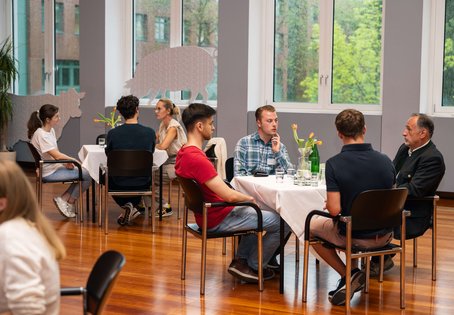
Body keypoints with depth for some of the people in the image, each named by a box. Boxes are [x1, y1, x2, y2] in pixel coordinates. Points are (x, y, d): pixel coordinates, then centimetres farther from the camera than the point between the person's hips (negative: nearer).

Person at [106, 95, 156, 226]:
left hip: (119, 184, -1)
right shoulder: (150, 132, -13)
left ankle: (126, 207, 14)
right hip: (143, 184, 2)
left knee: (106, 177, 34)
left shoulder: (112, 133, -15)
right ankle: (133, 207, 29)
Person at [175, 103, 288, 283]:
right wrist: (249, 198, -7)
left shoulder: (183, 153, 4)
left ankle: (241, 260, 23)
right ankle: (253, 266, 12)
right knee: (283, 223, -6)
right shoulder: (197, 159, -28)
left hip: (208, 213, 11)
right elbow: (230, 196, -29)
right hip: (218, 220, -10)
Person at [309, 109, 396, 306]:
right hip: (384, 237, 5)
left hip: (352, 236, -5)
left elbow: (335, 210, -22)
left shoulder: (334, 164, -19)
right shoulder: (386, 162, -6)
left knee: (312, 225, 25)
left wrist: (329, 204, 1)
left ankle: (348, 275, 11)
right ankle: (353, 276, 30)